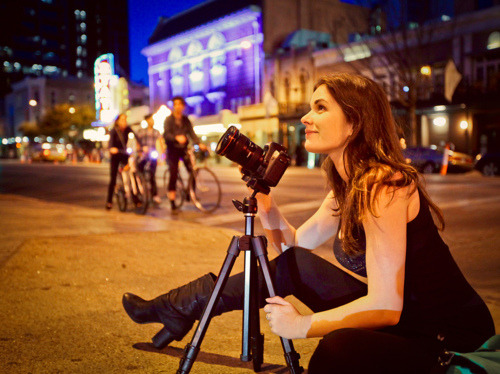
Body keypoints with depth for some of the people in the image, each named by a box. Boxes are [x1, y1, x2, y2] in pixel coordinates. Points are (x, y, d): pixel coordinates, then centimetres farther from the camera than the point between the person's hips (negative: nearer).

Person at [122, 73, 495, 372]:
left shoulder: (384, 185, -24)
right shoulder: (348, 186, 4)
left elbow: (385, 306, -28)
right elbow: (293, 243, 11)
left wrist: (301, 325, -20)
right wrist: (264, 199, -5)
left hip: (447, 338, -8)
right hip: (400, 317, 8)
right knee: (293, 265, 4)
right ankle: (181, 309, 13)